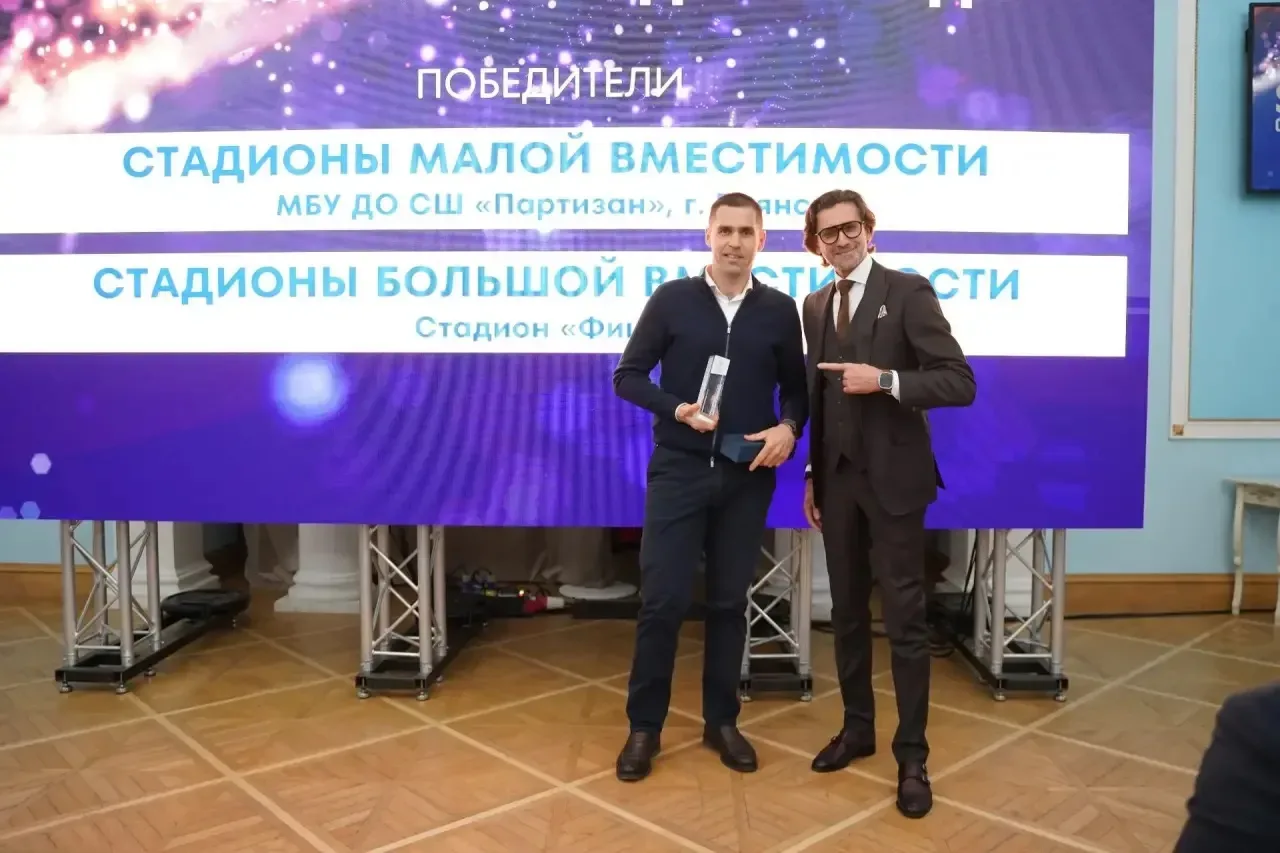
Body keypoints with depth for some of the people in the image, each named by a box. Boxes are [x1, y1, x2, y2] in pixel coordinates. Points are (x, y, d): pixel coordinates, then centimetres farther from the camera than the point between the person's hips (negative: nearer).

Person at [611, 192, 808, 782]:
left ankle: (721, 721, 26)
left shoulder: (780, 310, 5)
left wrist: (788, 428, -8)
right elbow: (627, 377, 1)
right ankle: (645, 726, 16)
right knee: (662, 599, -1)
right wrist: (676, 409, -15)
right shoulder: (671, 299, -1)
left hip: (747, 476, 2)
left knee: (730, 601, 10)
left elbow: (795, 387, 12)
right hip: (678, 470, -2)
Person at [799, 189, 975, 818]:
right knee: (847, 611, 14)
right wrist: (812, 473, 10)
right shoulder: (815, 305, 10)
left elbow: (960, 383, -12)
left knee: (904, 620, 1)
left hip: (891, 477, -5)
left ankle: (912, 756, 13)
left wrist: (884, 379, -23)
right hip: (837, 477, 6)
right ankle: (857, 726, 31)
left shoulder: (908, 292, -7)